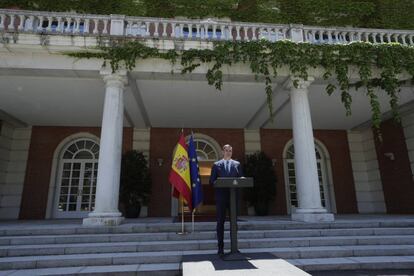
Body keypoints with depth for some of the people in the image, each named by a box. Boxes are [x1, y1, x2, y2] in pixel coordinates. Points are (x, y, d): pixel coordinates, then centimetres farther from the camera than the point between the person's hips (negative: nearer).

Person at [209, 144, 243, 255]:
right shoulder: (216, 165, 10)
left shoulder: (237, 164, 14)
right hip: (221, 196, -1)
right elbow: (212, 181, 4)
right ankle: (220, 247, 6)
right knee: (220, 222, 0)